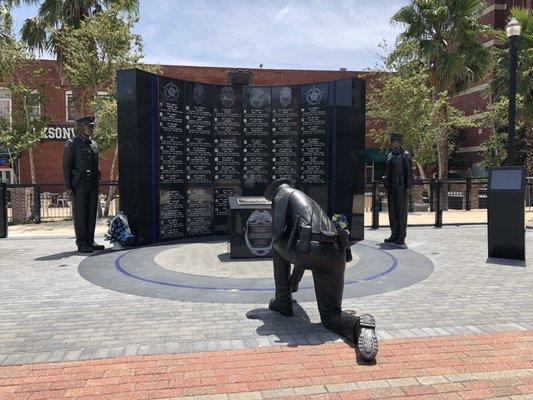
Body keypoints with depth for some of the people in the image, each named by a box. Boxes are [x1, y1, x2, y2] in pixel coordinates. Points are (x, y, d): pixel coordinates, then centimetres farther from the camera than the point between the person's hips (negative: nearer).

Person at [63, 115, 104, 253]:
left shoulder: (93, 144, 17)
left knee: (92, 212, 7)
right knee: (80, 213, -2)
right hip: (79, 184, -6)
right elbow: (66, 166, -5)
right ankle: (81, 243, 3)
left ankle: (90, 241, 15)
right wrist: (68, 187, -12)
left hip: (93, 184, 6)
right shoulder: (72, 143, -1)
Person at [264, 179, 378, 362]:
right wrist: (294, 280, 59)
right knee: (330, 315, 15)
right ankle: (359, 325, -19)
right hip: (335, 256, 7)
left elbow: (278, 231, 2)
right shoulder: (309, 200, 41)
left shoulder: (283, 193, 19)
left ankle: (282, 302, 28)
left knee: (277, 244, 29)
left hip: (309, 248, -6)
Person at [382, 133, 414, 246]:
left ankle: (401, 237, 2)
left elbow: (409, 172, -7)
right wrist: (386, 180, 13)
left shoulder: (405, 155, -4)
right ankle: (394, 235, 17)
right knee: (392, 211, 9)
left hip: (400, 187, -7)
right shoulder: (390, 155, 16)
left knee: (401, 211, -3)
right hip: (391, 187, 7)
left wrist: (408, 187, -12)